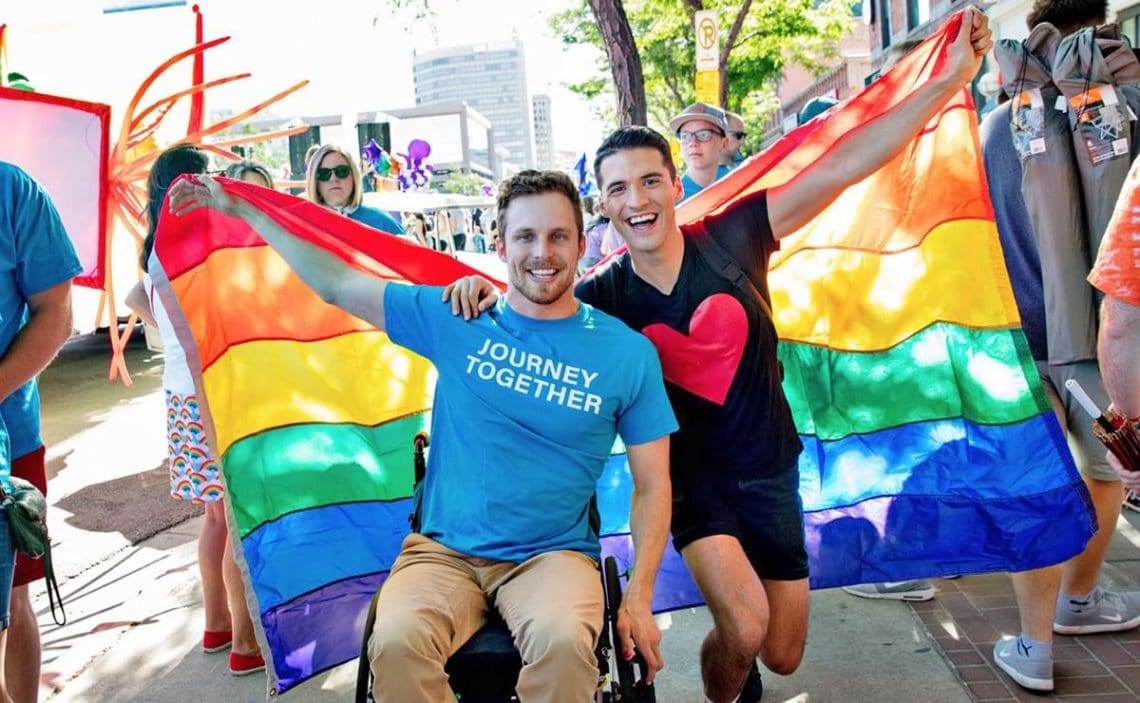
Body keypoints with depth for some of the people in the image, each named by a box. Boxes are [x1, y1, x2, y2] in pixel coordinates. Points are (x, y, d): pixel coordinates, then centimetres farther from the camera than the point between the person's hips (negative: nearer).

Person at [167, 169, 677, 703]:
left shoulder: (629, 353, 0)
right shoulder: (454, 318, 2)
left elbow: (652, 484, 4)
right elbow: (337, 284, 8)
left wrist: (639, 597, -6)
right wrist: (238, 208, 10)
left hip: (552, 554, -1)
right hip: (443, 550, 1)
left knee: (564, 640, -34)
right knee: (396, 640, -29)